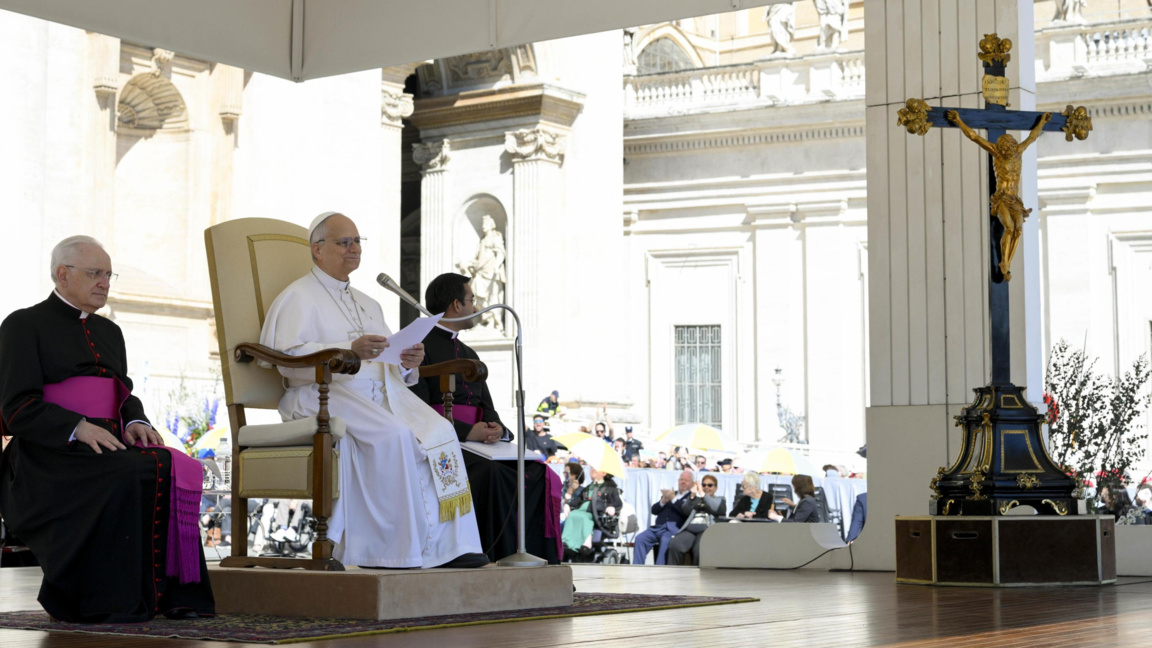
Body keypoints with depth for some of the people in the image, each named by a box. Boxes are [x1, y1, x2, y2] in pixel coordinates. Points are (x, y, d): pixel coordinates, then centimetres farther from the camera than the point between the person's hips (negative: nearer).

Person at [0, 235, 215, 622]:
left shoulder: (109, 332, 23)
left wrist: (136, 424, -4)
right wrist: (79, 428, -23)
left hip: (107, 446, 6)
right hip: (50, 453, -6)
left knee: (174, 470, -24)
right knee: (130, 477, -34)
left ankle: (170, 593, -27)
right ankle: (105, 601, -29)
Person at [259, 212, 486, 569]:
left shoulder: (368, 304, 29)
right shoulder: (299, 297, 5)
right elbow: (288, 358, -12)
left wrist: (408, 362, -2)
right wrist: (350, 350, -23)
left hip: (382, 393, 6)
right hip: (326, 393, -6)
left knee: (438, 431, -21)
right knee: (394, 437, -33)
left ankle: (448, 545, -27)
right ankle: (401, 548, -30)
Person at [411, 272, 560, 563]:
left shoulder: (468, 354, 26)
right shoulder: (420, 347, -1)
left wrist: (496, 429, -5)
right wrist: (466, 432, -20)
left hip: (477, 440, 8)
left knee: (541, 475, -15)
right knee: (490, 473, -36)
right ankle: (498, 560, -33)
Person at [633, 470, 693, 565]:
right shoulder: (670, 493, 28)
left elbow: (687, 512, -9)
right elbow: (654, 510, 19)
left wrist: (673, 499, -9)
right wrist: (663, 501, 0)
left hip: (674, 529, -5)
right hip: (658, 527, 5)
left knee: (665, 541, -37)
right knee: (640, 538, -21)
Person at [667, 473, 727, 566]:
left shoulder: (720, 499, 24)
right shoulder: (695, 499, 31)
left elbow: (717, 509, 1)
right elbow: (685, 511, 14)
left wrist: (703, 494, 0)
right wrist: (692, 495, 2)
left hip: (707, 528, -3)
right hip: (690, 528, 3)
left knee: (699, 549, -37)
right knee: (674, 545, -29)